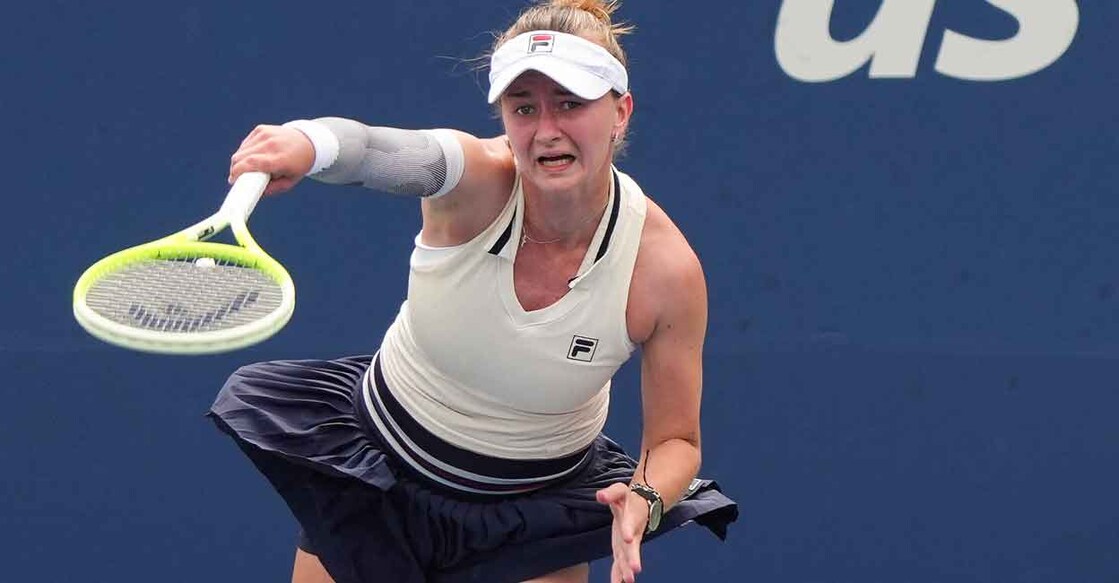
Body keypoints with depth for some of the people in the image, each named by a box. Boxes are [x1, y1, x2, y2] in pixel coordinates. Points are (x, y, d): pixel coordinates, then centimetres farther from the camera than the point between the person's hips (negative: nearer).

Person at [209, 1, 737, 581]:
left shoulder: (667, 268, -23)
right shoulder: (475, 180, -27)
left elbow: (676, 439, -11)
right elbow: (383, 151, -51)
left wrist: (644, 501, -34)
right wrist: (308, 142, -74)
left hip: (536, 511, 0)